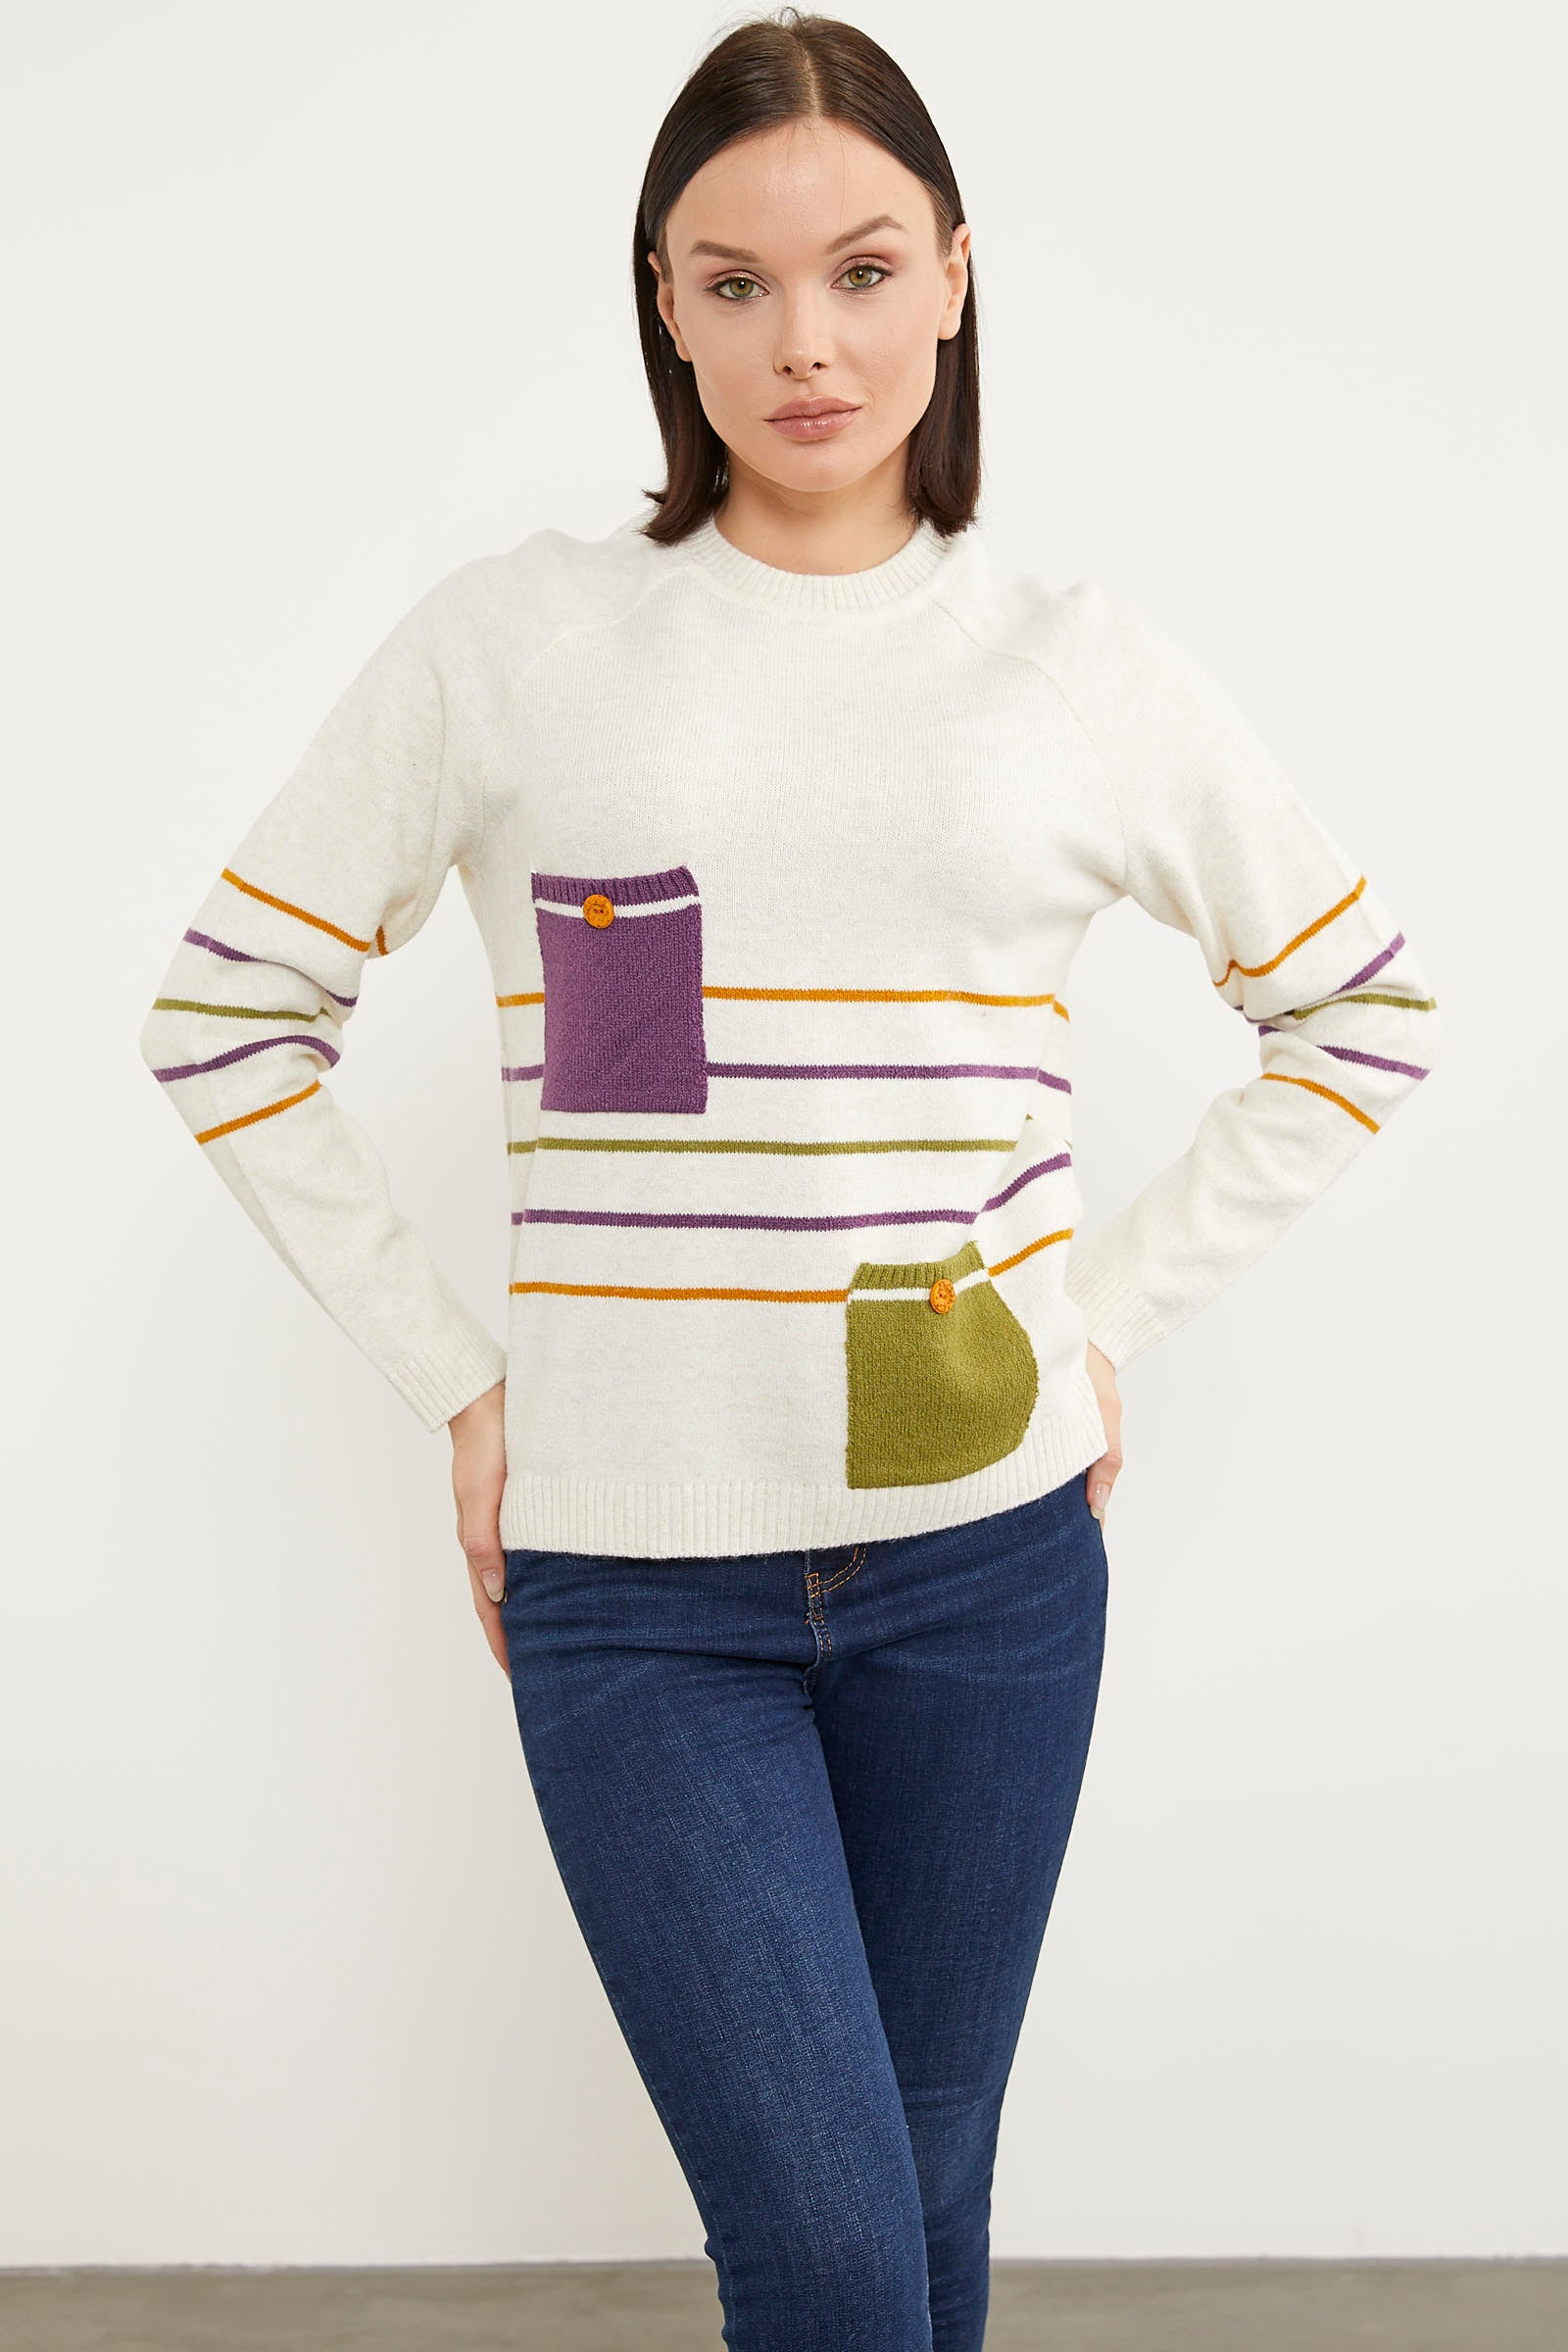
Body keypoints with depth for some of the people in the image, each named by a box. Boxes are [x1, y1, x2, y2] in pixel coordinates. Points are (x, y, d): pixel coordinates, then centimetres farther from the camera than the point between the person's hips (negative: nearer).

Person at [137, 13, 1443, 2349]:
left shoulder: (1085, 668, 3)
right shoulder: (513, 643, -1)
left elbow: (1365, 1009, 14)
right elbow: (225, 1017, 5)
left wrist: (1118, 1309, 6)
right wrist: (455, 1380, 0)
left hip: (985, 1553, 2)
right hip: (632, 1579, -2)